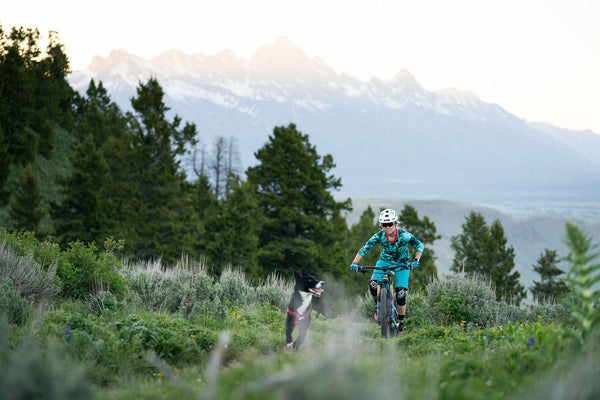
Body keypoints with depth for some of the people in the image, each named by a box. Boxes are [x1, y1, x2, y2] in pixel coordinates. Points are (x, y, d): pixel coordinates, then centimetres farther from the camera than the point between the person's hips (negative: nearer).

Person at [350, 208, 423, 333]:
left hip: (402, 264, -2)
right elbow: (365, 248, -18)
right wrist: (355, 263, -32)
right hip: (385, 261, 2)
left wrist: (416, 261, -30)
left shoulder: (403, 235, -25)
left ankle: (401, 322, 10)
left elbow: (419, 245, -15)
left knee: (400, 295, -12)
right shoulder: (379, 236, -20)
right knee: (373, 286, -23)